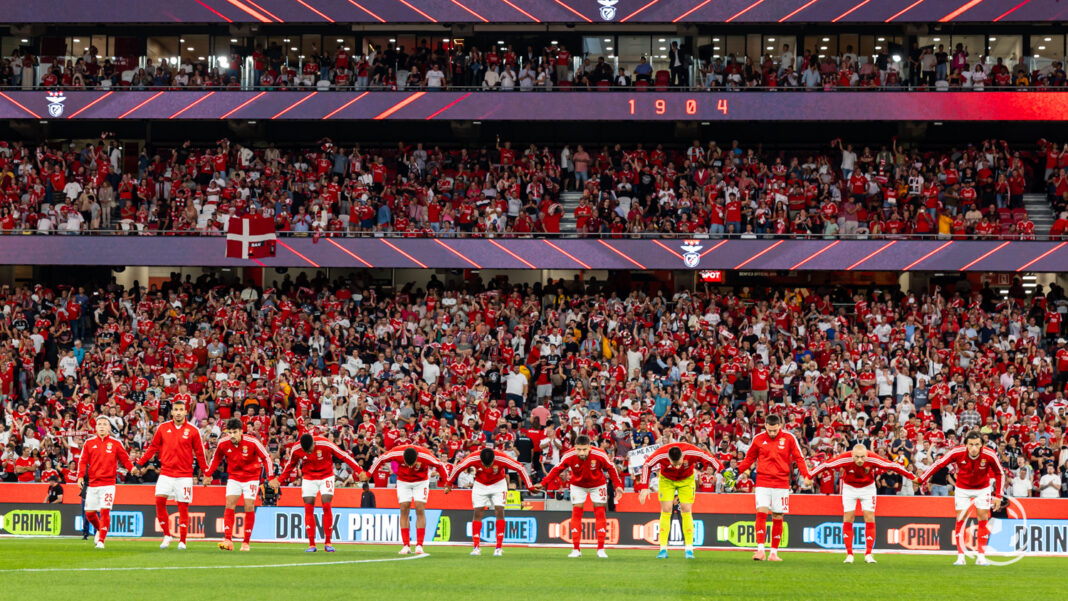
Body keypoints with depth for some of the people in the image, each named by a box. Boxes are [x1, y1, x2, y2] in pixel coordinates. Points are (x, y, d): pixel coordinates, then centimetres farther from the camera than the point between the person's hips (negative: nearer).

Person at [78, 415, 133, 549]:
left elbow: (125, 459, 3)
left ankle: (101, 540, -8)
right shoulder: (89, 443, 8)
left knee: (105, 511, -14)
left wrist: (132, 468, -16)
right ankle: (99, 530, 35)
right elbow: (83, 461, 5)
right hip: (92, 483, 3)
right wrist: (81, 476, -9)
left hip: (108, 484, -3)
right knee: (89, 512, 6)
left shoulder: (115, 443, 3)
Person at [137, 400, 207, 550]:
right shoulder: (163, 428, 5)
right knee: (160, 500, -13)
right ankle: (166, 535, 1)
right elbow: (153, 448, 11)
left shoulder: (192, 431, 0)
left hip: (184, 475, -1)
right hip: (166, 473, 1)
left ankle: (182, 541, 7)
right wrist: (139, 464, 6)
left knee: (183, 507, -1)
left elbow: (199, 453, 5)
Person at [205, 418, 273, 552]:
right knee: (229, 505, -11)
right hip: (233, 477, 2)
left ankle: (246, 542, 2)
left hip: (251, 477, -2)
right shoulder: (223, 443, -11)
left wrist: (270, 478, -15)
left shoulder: (252, 442, -20)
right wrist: (208, 475, 8)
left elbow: (266, 458, -11)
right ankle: (228, 540, -15)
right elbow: (216, 458, 9)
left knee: (249, 507, -7)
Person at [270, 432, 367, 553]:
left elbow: (344, 456, -14)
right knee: (308, 509, -8)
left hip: (326, 476, -2)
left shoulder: (325, 444, -23)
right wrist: (279, 480, 5)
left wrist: (359, 471, -15)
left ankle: (327, 543, -5)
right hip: (308, 478, 2)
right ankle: (311, 544, -4)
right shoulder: (296, 449, -15)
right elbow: (290, 465, 6)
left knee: (327, 506, -13)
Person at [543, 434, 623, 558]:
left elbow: (611, 469, -14)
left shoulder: (600, 455, -30)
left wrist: (618, 486, -13)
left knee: (600, 513, -4)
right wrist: (544, 484, -24)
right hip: (578, 485, 0)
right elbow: (557, 469, -17)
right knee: (576, 514, -5)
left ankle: (601, 549, 2)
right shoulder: (569, 456, -29)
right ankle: (576, 549, 0)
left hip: (597, 485, 0)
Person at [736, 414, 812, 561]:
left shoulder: (789, 438, 0)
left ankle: (774, 552, 10)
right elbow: (749, 458, 13)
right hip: (763, 482, 0)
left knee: (778, 518, 3)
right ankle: (760, 550, -16)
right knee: (761, 513, -14)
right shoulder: (758, 439, 3)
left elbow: (799, 458, 2)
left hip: (781, 484, 0)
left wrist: (806, 476, -10)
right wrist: (736, 471, 1)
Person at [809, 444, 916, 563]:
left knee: (870, 519, -8)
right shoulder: (844, 459, -30)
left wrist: (912, 477, -15)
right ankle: (849, 554, -1)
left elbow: (892, 466, -20)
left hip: (867, 487, 0)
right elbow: (825, 465, -21)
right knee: (847, 520, -6)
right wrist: (810, 476, -18)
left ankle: (868, 554, -1)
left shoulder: (872, 459, -29)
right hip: (849, 487, 0)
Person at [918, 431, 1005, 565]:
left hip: (982, 488, 0)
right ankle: (961, 556, -1)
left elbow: (999, 473, -9)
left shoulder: (989, 455, -26)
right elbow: (939, 464, -16)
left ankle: (981, 556, 2)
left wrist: (998, 496, -9)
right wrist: (921, 479, -16)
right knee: (960, 520, -5)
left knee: (983, 520, -4)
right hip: (962, 488, 0)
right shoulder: (957, 452, -28)